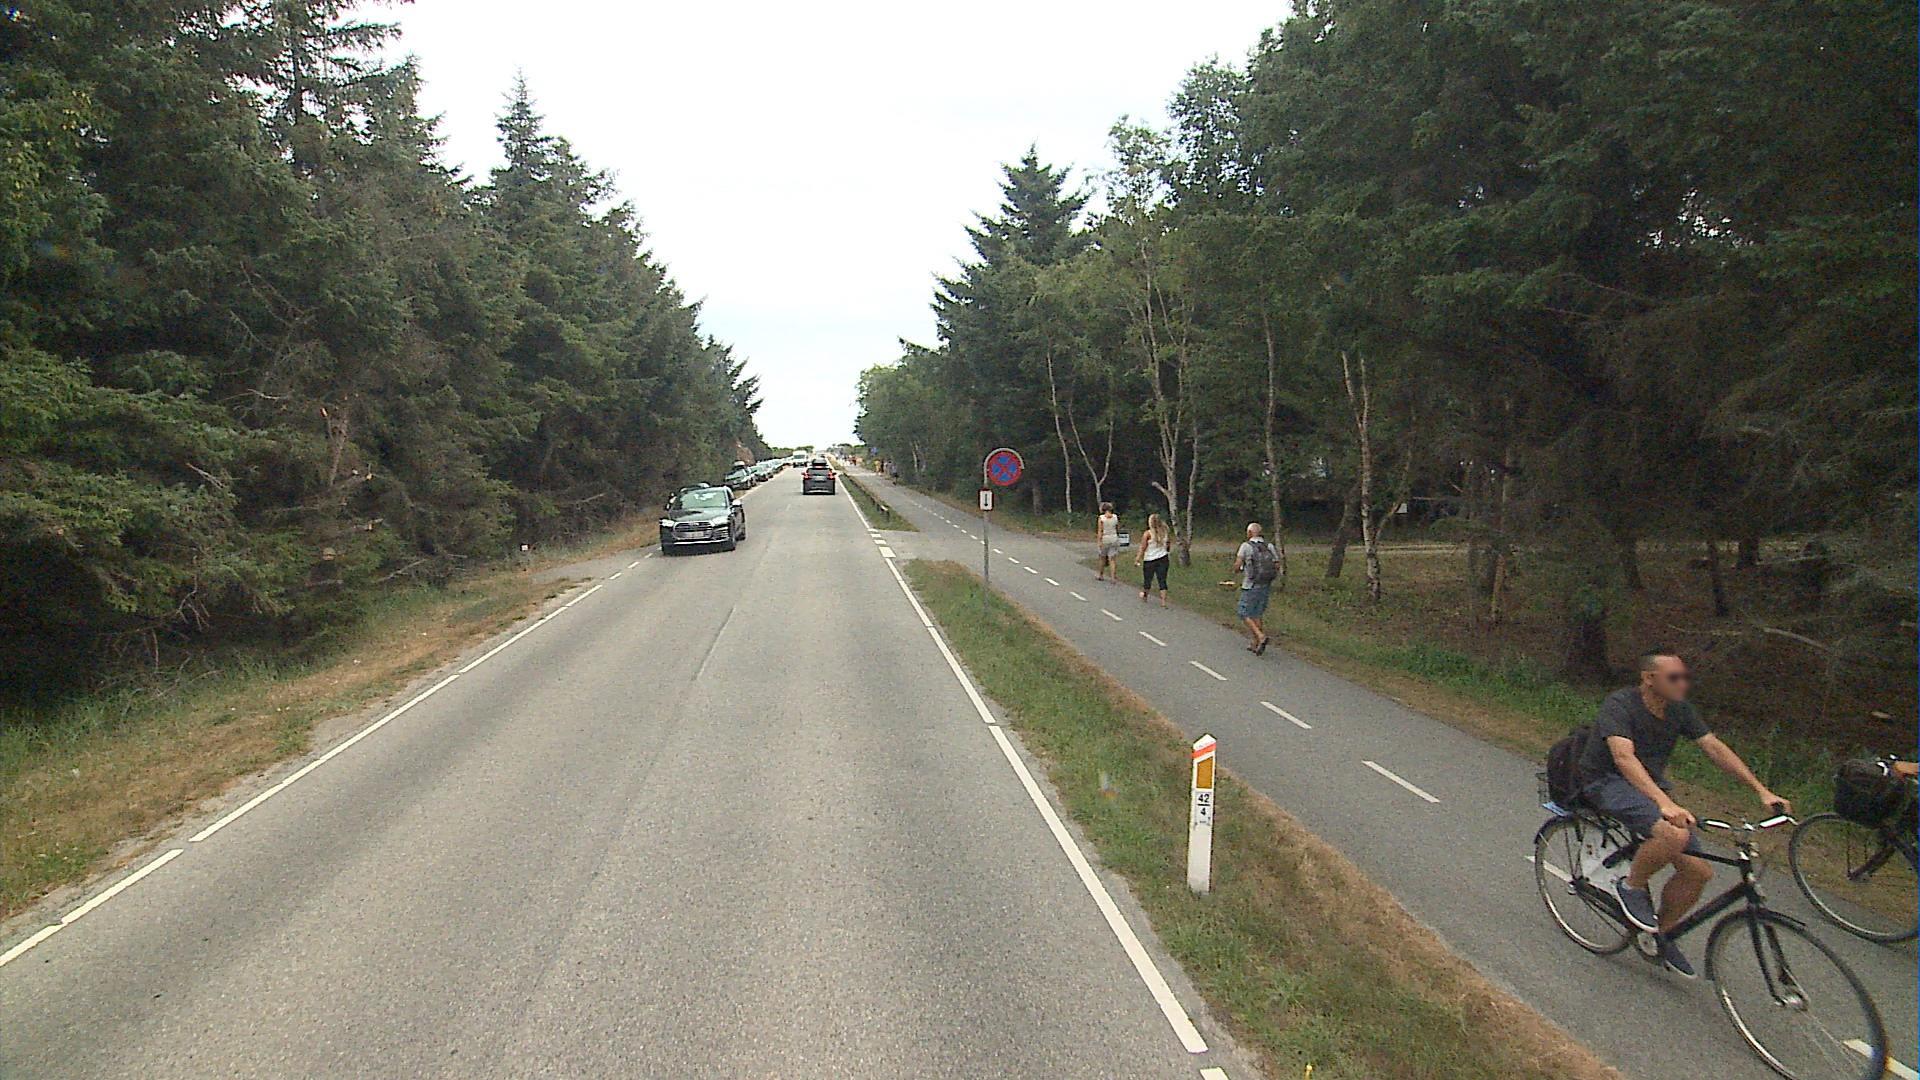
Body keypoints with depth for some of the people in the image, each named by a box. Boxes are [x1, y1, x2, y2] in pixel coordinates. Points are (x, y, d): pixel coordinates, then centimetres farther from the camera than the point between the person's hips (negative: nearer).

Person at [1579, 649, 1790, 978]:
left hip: (1651, 786, 7)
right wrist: (1665, 803, -47)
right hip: (1608, 783, -7)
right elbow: (1624, 757, -34)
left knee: (1699, 871, -5)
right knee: (1674, 835, -34)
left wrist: (1763, 791, -9)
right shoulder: (1619, 704, -21)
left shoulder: (1680, 709, 2)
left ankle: (1662, 933, 18)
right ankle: (1632, 886, -7)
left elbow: (1715, 748, 1)